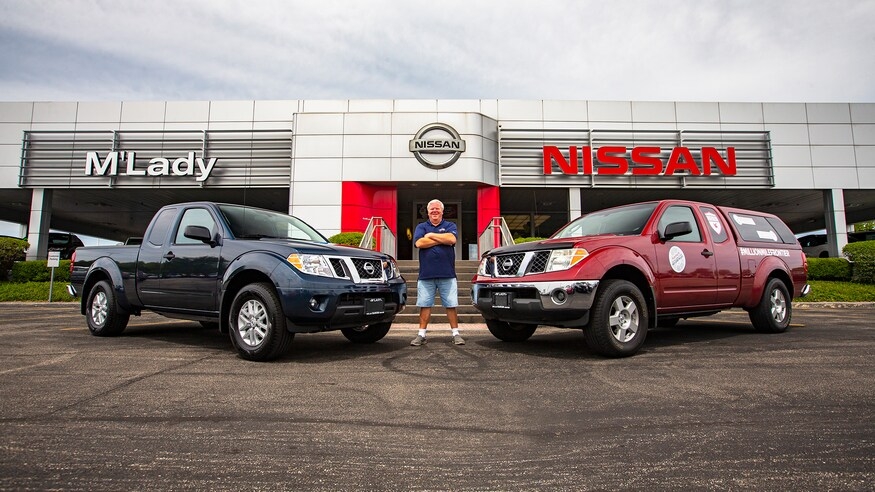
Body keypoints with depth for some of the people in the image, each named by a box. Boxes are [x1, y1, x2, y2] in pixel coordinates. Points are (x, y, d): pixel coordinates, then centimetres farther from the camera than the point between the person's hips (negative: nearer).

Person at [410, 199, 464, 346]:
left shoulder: (450, 226, 10)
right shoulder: (421, 227, 12)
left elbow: (452, 239, -12)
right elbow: (419, 242, -8)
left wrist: (431, 235, -5)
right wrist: (442, 240, -7)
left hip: (447, 274, -1)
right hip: (426, 274, 1)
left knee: (451, 305, 3)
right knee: (425, 305, 4)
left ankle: (456, 333, 11)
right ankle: (421, 334, 12)